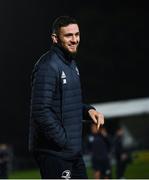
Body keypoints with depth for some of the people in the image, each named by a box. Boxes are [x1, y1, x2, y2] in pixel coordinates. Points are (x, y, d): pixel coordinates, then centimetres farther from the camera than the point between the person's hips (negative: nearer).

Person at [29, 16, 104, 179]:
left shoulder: (71, 63, 14)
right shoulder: (48, 66, -17)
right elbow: (41, 111, -24)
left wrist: (88, 110, 4)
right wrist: (63, 142, -19)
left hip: (73, 151, 10)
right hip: (54, 152, -10)